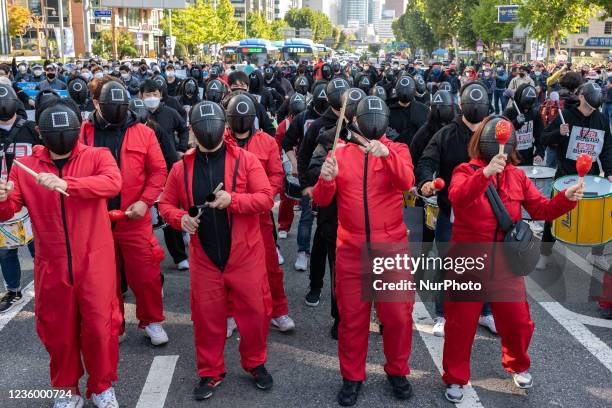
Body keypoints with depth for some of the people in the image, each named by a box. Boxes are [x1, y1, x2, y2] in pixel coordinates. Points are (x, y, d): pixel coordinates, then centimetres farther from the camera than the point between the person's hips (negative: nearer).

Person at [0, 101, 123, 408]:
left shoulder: (97, 157, -4)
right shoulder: (25, 167, 2)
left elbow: (113, 182, -25)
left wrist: (66, 184, -38)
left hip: (94, 262, -2)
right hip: (52, 265, 2)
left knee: (98, 325, 5)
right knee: (58, 328, 13)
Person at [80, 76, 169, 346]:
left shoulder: (143, 133, -2)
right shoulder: (83, 133, 0)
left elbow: (158, 171, -2)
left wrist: (144, 201, -12)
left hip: (135, 221, -1)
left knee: (146, 275, 4)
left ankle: (151, 321, 27)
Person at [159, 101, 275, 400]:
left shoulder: (246, 160, -6)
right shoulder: (181, 167, 2)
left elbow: (266, 199, -10)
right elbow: (166, 204, 10)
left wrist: (233, 200, -25)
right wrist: (180, 218, -12)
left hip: (245, 255, -1)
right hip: (204, 258, 2)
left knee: (254, 311, 8)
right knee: (206, 315, 10)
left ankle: (255, 363, 32)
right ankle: (210, 372, 28)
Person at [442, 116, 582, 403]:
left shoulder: (518, 177, 5)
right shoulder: (465, 171, -8)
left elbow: (541, 210, 2)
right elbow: (457, 197, -30)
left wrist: (566, 198, -16)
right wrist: (485, 173, -43)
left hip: (505, 263, 4)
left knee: (517, 320, 13)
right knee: (460, 322, 7)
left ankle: (517, 365, 41)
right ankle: (455, 379, 23)